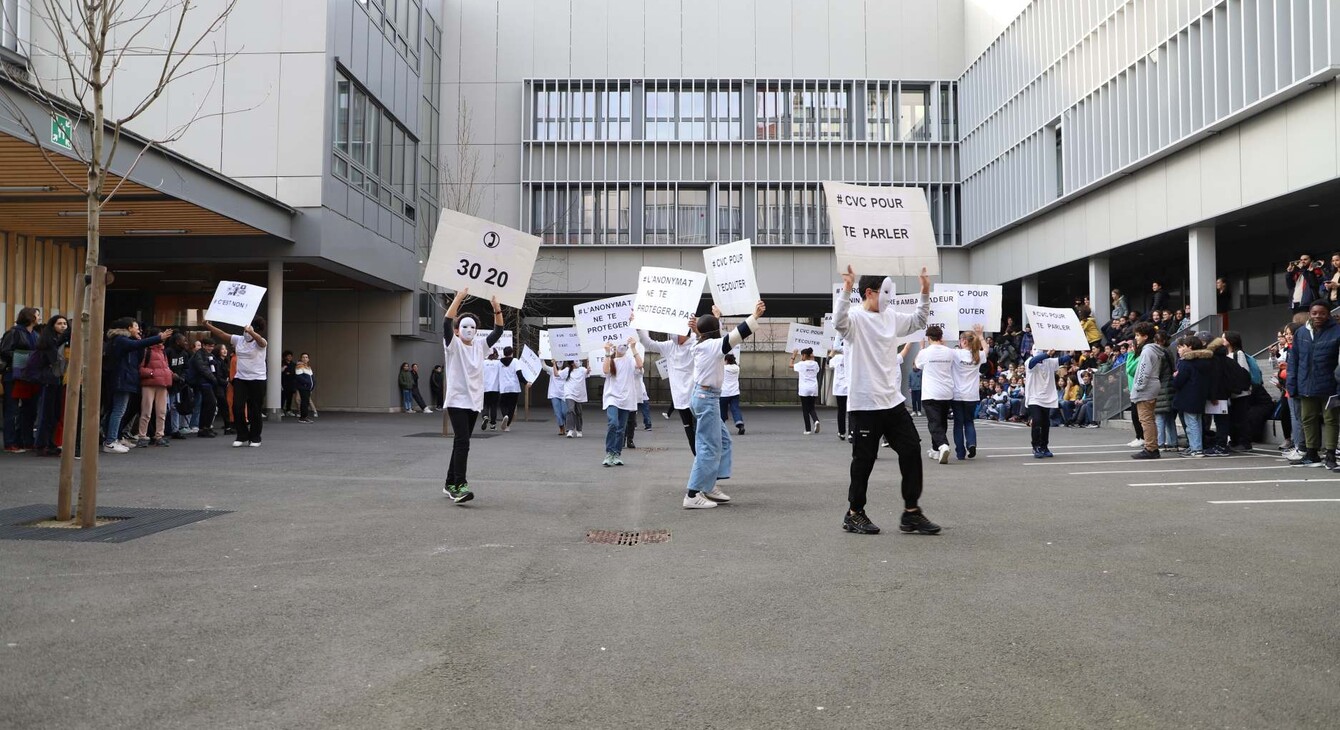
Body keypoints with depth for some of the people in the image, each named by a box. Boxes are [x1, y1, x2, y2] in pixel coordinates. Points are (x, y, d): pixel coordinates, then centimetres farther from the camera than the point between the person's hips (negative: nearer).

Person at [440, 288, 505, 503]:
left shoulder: (480, 345, 10)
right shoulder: (453, 345, -3)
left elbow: (498, 330, 4)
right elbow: (446, 323, -19)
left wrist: (496, 307, -9)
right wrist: (459, 298, -24)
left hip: (474, 402, 6)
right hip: (457, 401, -6)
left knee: (461, 443, 12)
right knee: (462, 442, -18)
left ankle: (450, 484, 21)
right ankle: (460, 486, -23)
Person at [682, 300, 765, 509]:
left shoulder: (702, 345, 9)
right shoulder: (713, 345, -15)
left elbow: (710, 333, 31)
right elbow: (737, 335, -19)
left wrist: (715, 318, 42)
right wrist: (755, 316, -14)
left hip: (703, 396, 10)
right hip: (708, 398, -10)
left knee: (723, 440, 17)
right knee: (709, 447, -7)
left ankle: (709, 486, 20)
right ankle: (692, 495, -7)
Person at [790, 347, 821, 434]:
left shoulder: (801, 364, -7)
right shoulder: (815, 364, 4)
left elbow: (791, 365, 6)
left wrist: (793, 357, 20)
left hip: (804, 389, -4)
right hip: (814, 389, 4)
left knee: (805, 409, 4)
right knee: (811, 408, 15)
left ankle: (808, 429, 4)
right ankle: (816, 420, -14)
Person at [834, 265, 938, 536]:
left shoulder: (891, 316, 11)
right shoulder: (856, 319, -11)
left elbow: (917, 321, 27)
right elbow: (839, 321, -34)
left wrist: (925, 292, 16)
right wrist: (846, 289, -42)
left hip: (893, 401, 7)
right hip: (864, 404, -7)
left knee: (911, 450, 5)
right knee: (864, 460, 3)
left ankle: (911, 513, 14)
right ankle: (854, 514, 18)